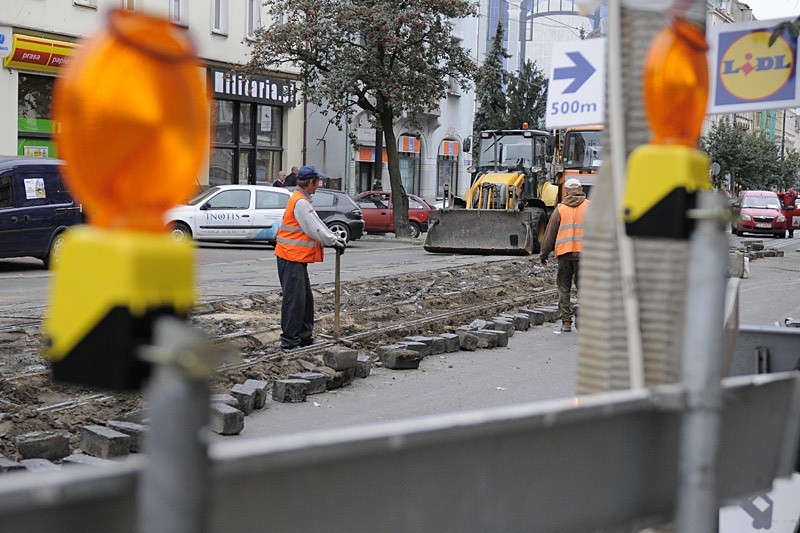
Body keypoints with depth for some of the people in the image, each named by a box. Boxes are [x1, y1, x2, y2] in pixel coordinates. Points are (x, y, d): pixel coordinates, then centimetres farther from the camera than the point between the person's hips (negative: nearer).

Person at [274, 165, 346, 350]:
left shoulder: (302, 200, 17)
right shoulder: (301, 203, -17)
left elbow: (318, 224, 21)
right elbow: (315, 230, -17)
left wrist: (335, 239, 14)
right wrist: (334, 243, -6)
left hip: (297, 258, 11)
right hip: (292, 258, -11)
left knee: (305, 298, 16)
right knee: (294, 298, -8)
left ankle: (304, 335, 24)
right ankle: (289, 340, -5)